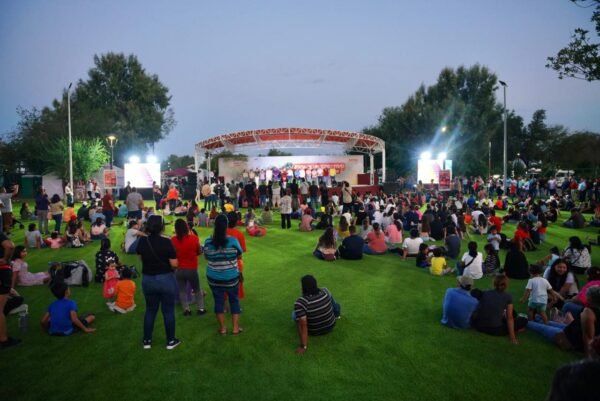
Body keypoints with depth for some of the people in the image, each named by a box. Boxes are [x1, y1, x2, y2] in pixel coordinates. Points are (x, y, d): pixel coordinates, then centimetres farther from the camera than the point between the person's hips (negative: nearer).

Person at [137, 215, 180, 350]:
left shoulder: (142, 242, -5)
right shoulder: (166, 242, -18)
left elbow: (141, 258, 11)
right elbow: (174, 264, -17)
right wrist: (175, 261, 4)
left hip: (147, 280, 4)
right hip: (166, 279, -4)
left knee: (150, 310, 18)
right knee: (168, 310, 9)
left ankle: (147, 341, 26)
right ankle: (171, 341, 18)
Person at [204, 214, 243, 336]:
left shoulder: (208, 242, -10)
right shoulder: (233, 241, -16)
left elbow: (206, 257, 7)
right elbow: (239, 255, 0)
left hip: (214, 278, 1)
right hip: (231, 277, -1)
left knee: (218, 301, 14)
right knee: (234, 300, 15)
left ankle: (222, 328, 24)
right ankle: (235, 328, 21)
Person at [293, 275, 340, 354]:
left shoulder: (300, 303, -33)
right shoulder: (325, 291, -18)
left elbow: (302, 325, -34)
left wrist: (303, 346, -27)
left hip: (314, 331, -3)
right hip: (330, 326, 3)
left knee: (295, 314, 19)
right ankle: (336, 314, 51)